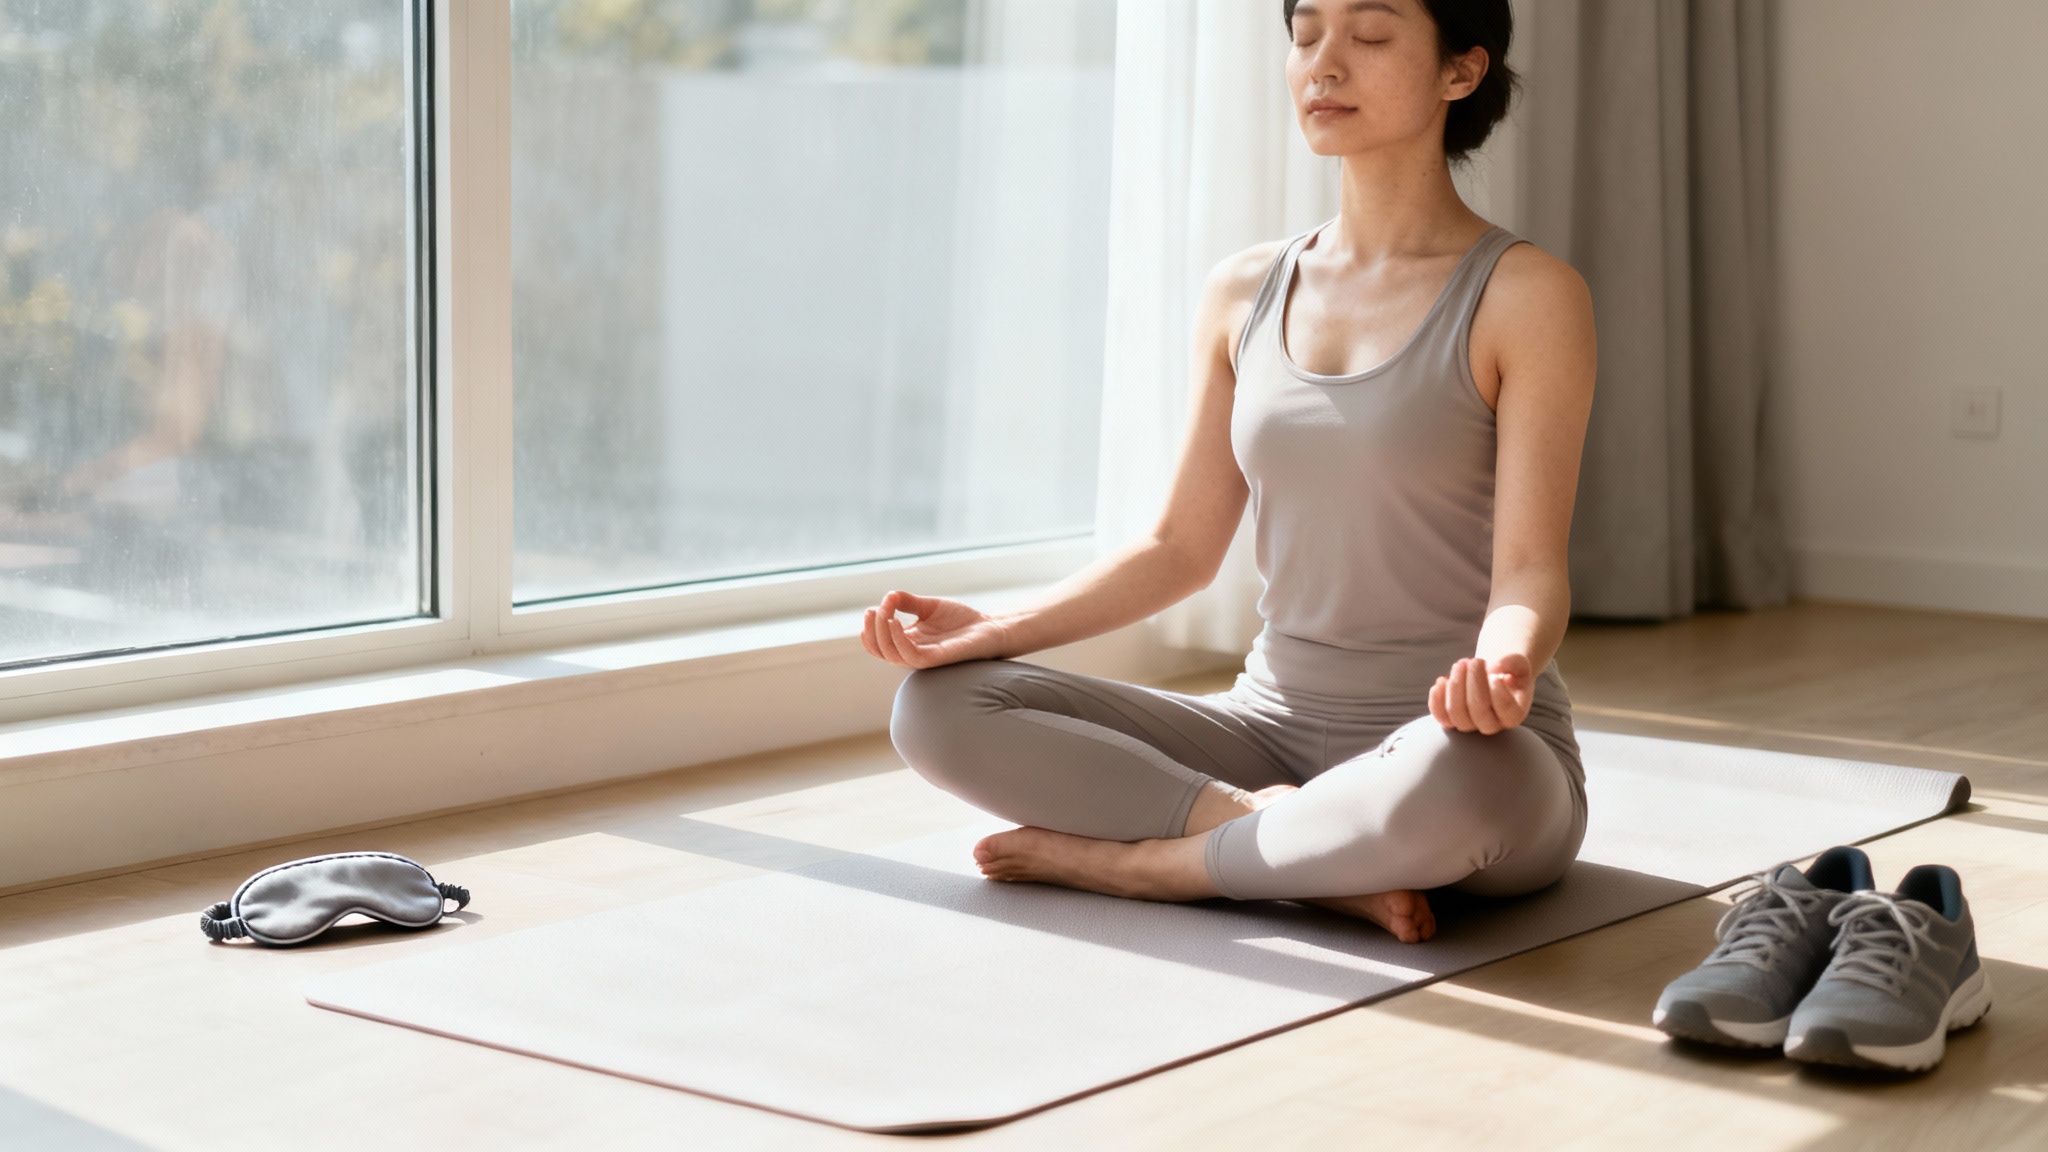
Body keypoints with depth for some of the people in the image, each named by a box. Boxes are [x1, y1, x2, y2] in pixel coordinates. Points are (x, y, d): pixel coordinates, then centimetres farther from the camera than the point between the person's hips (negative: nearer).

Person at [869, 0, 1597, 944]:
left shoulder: (1525, 296, -6)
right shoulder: (1244, 295, 9)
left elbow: (1529, 572, -13)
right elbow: (1181, 547, 11)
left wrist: (1502, 668, -37)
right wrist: (992, 631, -4)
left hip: (1456, 747, -5)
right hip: (1273, 724, 5)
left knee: (1455, 780, -43)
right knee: (940, 707, -12)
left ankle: (1129, 857, -18)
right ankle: (1306, 840, -19)